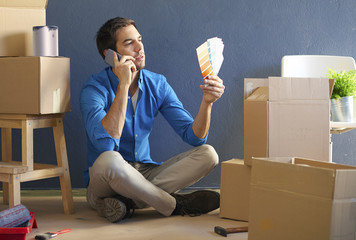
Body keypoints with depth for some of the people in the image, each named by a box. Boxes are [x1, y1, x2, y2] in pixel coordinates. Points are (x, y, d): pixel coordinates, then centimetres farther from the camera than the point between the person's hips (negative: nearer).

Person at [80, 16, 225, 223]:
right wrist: (123, 85, -30)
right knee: (109, 160, -39)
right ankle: (176, 205, -19)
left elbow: (194, 136, -3)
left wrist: (207, 103, -23)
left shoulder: (157, 84, 0)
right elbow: (106, 145, -31)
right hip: (105, 184, -5)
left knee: (208, 154, -14)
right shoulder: (95, 88, -14)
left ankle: (128, 201, -24)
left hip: (145, 176, 5)